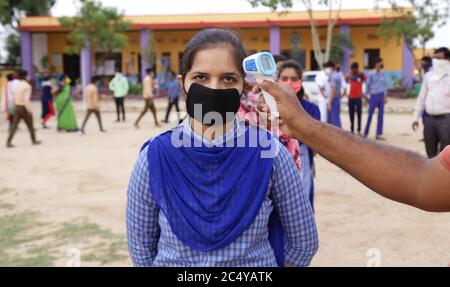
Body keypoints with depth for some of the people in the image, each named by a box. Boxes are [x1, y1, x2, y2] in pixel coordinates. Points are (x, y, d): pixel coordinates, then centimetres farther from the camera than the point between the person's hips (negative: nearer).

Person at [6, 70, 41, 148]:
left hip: (17, 106, 6)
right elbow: (26, 99, -21)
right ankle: (34, 140, 21)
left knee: (14, 125, 4)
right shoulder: (27, 86, -13)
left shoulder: (17, 85, 9)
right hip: (24, 107, -6)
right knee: (30, 125, 10)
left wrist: (15, 107, 18)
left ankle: (9, 141, -3)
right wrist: (29, 110, -21)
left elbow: (14, 96, 11)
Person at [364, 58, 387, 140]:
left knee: (381, 115, 3)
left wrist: (385, 96, 6)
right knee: (370, 115, 1)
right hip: (374, 96, -4)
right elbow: (367, 85, 2)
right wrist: (366, 96, 4)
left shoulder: (382, 74, 7)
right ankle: (366, 133, 14)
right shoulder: (371, 74, -6)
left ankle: (379, 134, 8)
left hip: (381, 96, 4)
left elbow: (384, 85, 12)